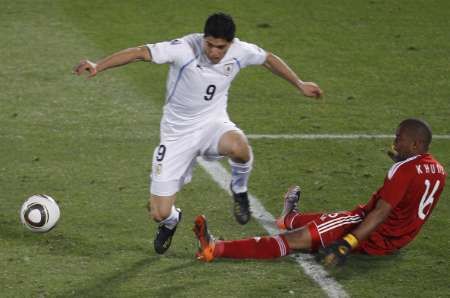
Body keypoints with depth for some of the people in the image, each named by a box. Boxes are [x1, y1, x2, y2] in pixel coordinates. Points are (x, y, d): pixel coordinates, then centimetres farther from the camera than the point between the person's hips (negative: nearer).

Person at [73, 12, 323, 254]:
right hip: (177, 134, -1)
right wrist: (98, 67, -42)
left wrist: (300, 84, 19)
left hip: (213, 124, 2)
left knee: (238, 147, -38)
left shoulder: (239, 51, -11)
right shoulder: (185, 49, -23)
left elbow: (269, 59, 10)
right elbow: (141, 53, -31)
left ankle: (239, 190, -2)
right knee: (160, 214, -6)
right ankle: (171, 221, 36)